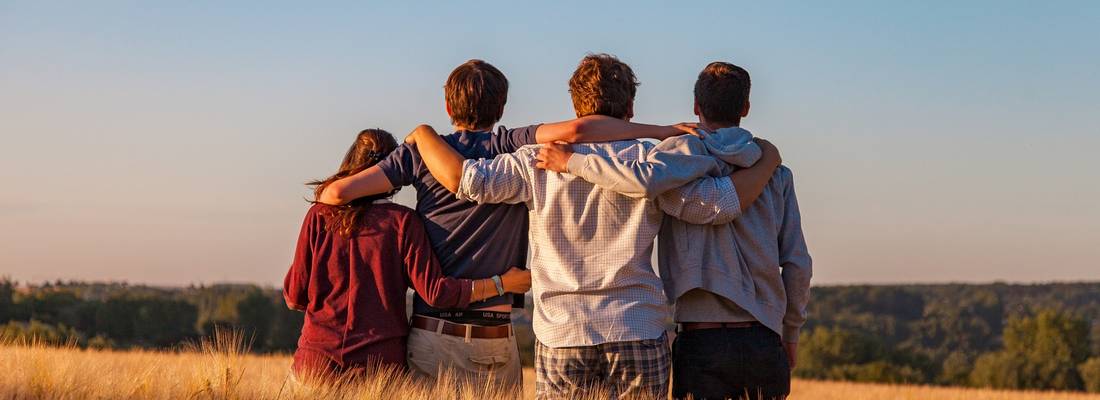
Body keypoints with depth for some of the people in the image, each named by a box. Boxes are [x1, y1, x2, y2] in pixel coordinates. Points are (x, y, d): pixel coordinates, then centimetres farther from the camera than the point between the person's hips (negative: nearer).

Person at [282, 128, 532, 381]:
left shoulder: (319, 216, 2)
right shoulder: (402, 221, -3)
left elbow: (294, 297, 4)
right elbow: (435, 291, -8)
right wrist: (502, 283, 1)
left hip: (318, 359, 1)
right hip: (381, 360, -1)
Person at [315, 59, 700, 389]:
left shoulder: (422, 151, 3)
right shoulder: (513, 148, -1)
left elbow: (338, 192, -2)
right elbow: (575, 130, -19)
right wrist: (662, 131, -13)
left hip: (430, 335, 1)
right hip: (493, 340, -1)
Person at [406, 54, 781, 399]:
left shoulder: (539, 161, 1)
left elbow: (463, 178, -5)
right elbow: (719, 203, -5)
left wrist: (423, 134, 13)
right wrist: (767, 161, 12)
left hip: (561, 338, 1)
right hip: (639, 337, 0)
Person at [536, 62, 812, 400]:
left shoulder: (686, 150, -2)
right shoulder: (776, 174, 9)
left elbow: (647, 180, -26)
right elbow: (798, 265, 7)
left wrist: (572, 162, -14)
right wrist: (791, 333, 20)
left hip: (702, 342, -3)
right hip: (764, 341, 3)